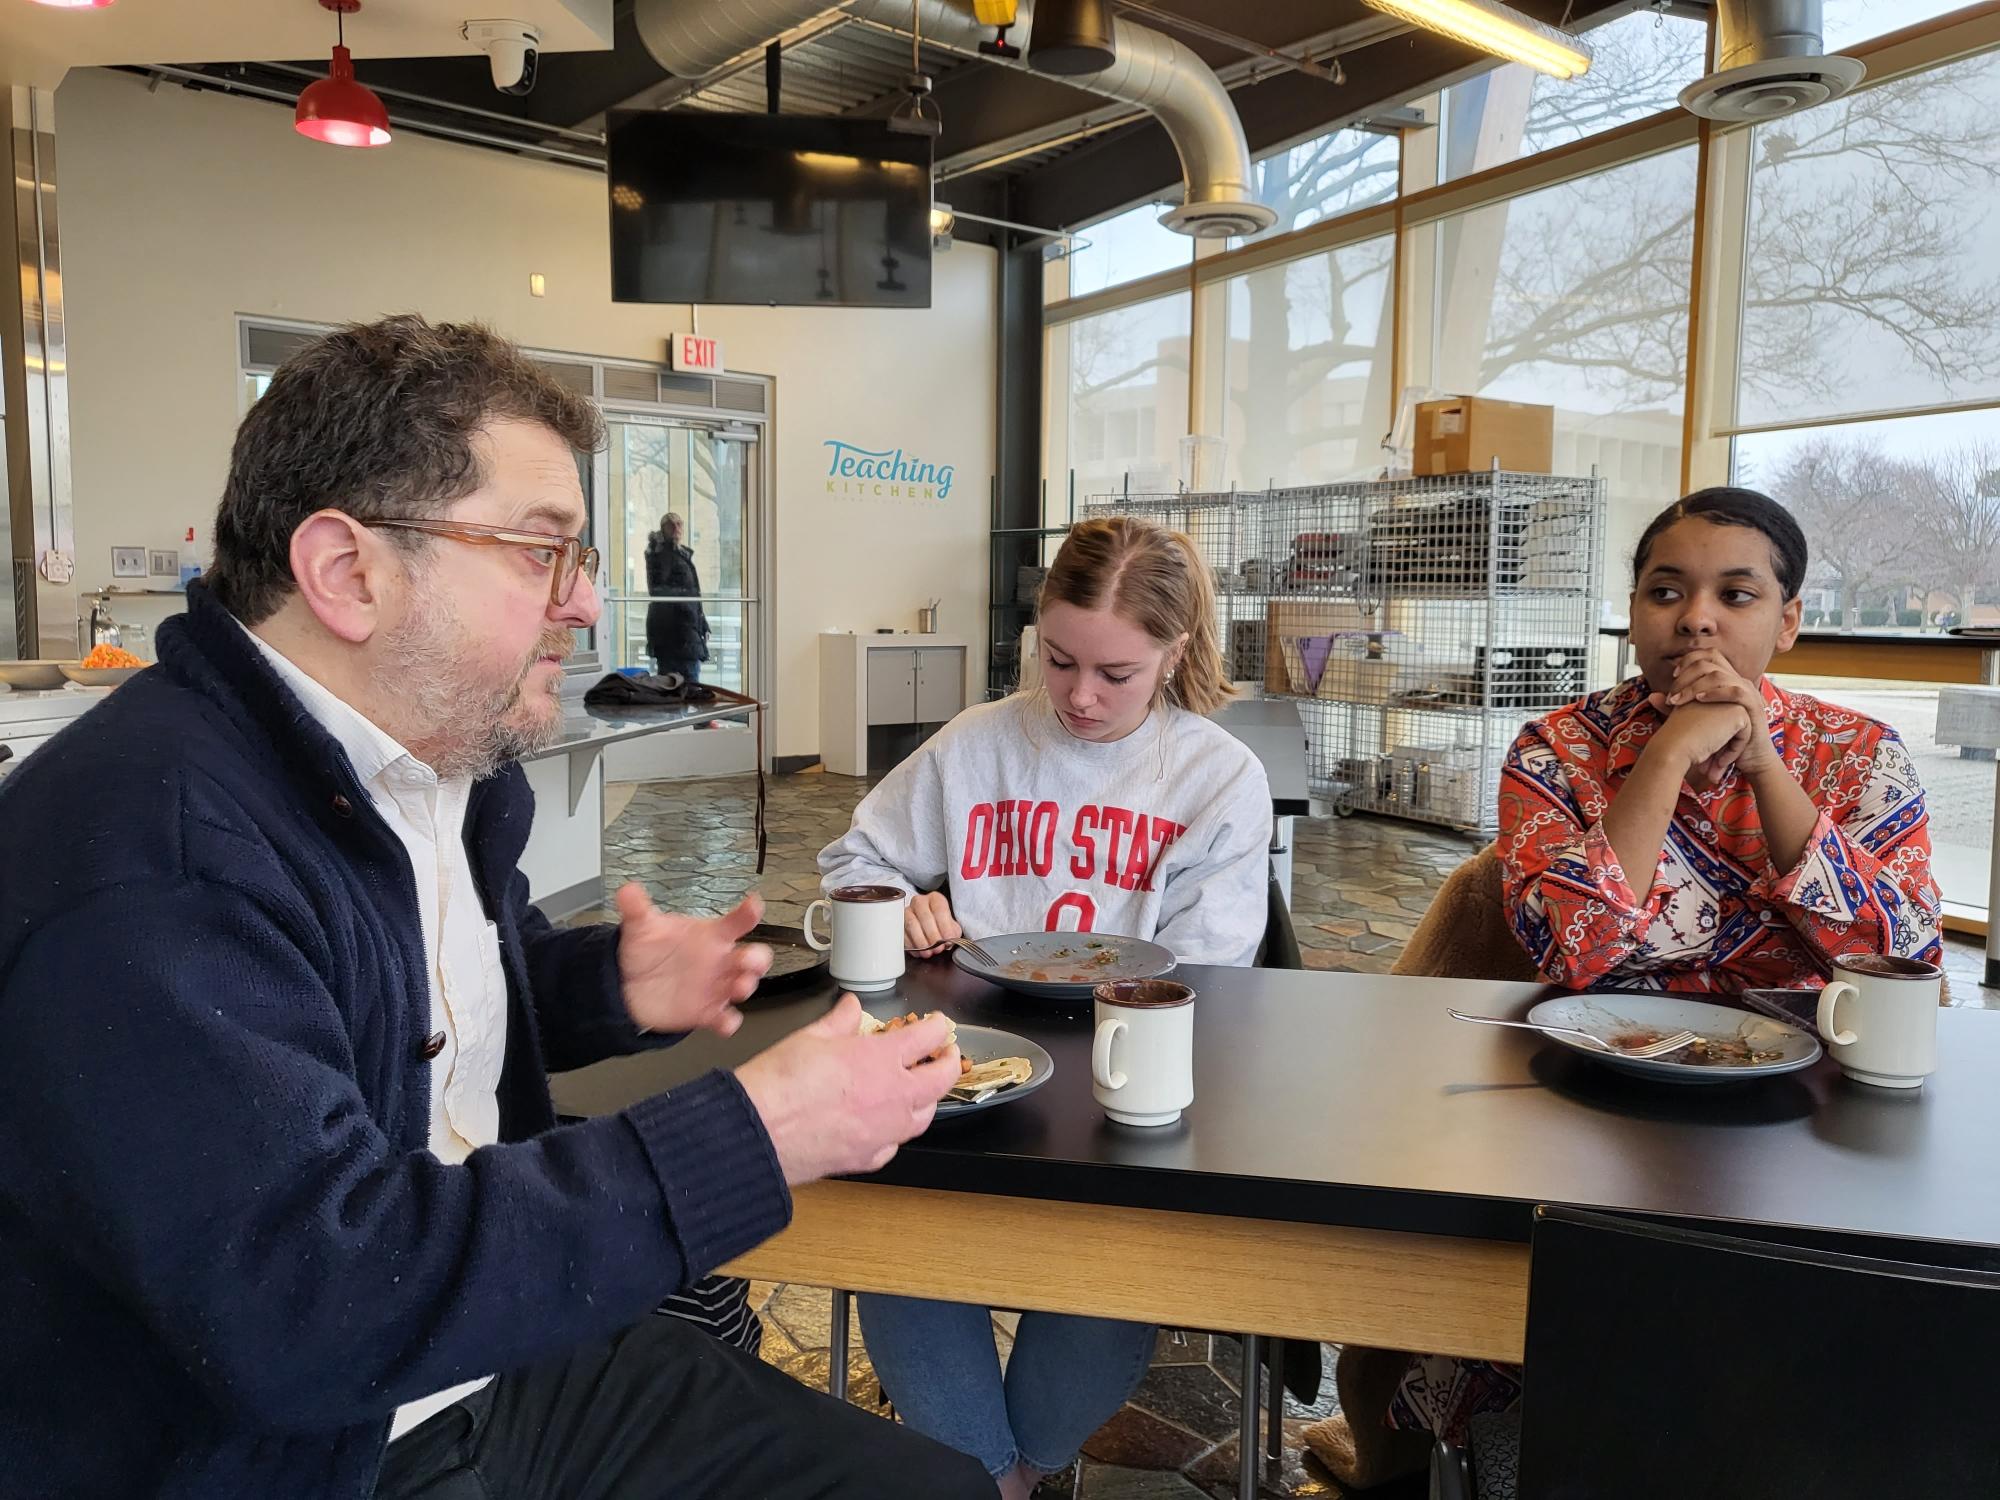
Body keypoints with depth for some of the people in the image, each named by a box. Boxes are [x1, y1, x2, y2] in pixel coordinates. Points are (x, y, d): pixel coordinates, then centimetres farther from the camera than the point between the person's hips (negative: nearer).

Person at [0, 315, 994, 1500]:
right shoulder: (146, 845, -24)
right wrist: (753, 1139, -28)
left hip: (515, 1367, 8)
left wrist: (610, 985, 1)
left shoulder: (456, 755, 5)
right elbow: (299, 1299, -30)